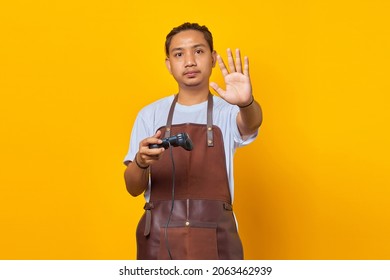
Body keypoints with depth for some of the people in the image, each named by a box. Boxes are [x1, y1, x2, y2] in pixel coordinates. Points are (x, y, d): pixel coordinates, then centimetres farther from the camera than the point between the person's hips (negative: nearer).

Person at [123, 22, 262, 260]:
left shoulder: (228, 111, 1)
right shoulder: (150, 115, 5)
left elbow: (252, 122, -22)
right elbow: (134, 188, 1)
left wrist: (246, 103, -43)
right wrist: (140, 162, -20)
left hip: (216, 241, -1)